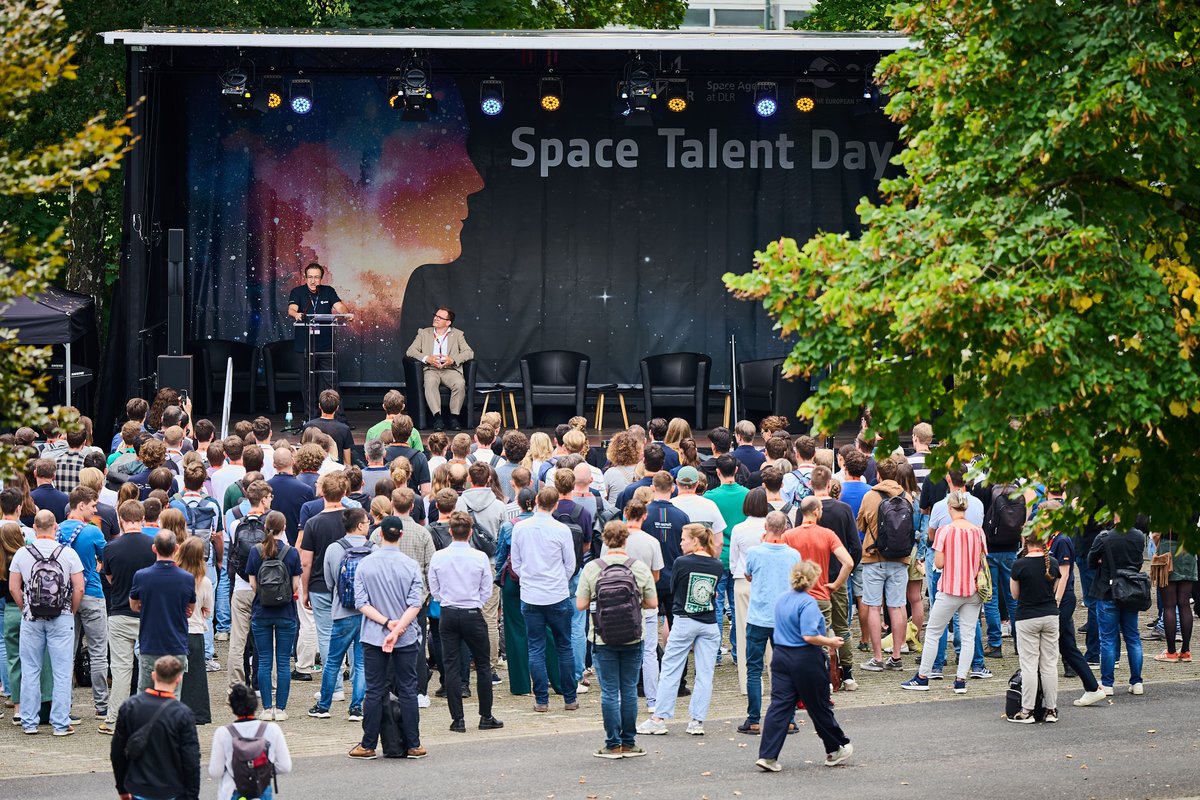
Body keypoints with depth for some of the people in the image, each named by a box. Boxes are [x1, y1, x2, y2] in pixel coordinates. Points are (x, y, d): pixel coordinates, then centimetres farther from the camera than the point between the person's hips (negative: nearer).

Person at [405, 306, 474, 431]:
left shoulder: (457, 335, 15)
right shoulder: (424, 333, 17)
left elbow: (469, 353, 4)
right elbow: (410, 351, 7)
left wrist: (453, 360, -14)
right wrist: (427, 358, -12)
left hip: (450, 369, 0)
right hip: (431, 369, 0)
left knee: (460, 383, -33)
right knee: (430, 383, -36)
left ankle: (454, 417, -25)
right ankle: (438, 418, -39)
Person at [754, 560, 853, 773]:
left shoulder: (782, 599, 8)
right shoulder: (808, 603, -17)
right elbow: (809, 636, -25)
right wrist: (830, 642, -9)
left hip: (781, 655, 6)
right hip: (806, 660, -6)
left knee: (779, 706, 2)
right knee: (819, 706, 9)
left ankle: (767, 756, -7)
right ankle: (836, 749, 26)